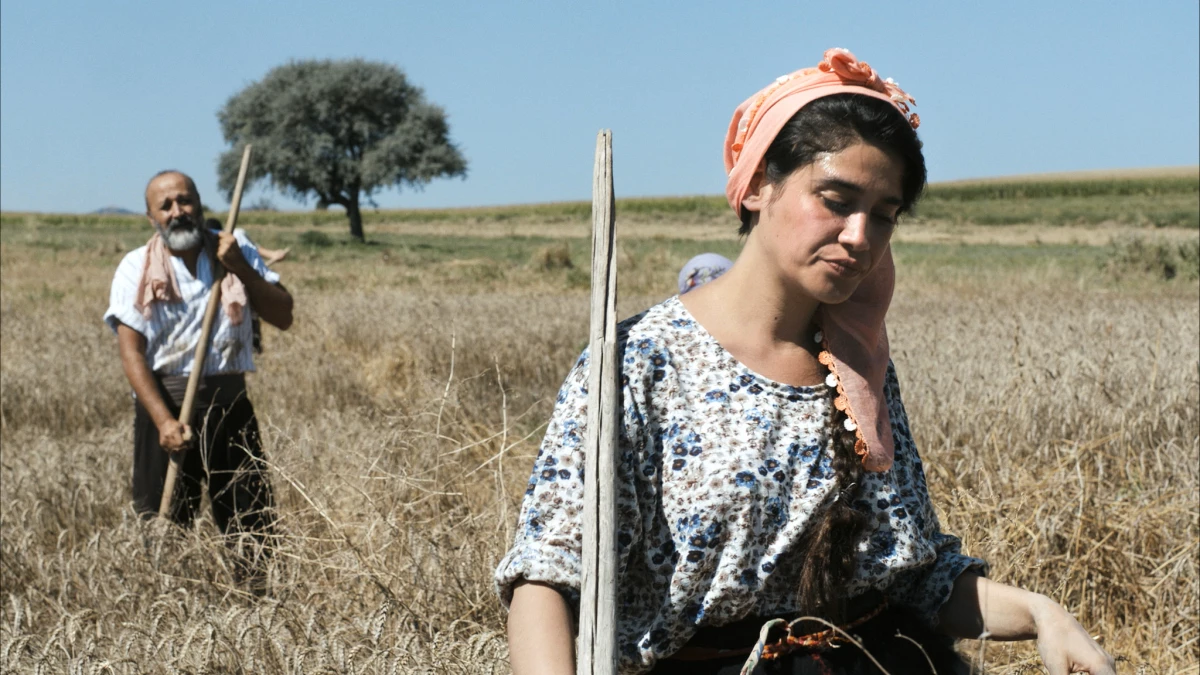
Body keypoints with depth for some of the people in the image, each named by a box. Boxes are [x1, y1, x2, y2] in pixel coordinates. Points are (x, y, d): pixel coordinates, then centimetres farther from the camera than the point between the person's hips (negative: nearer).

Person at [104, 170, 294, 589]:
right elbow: (131, 351, -9)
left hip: (230, 403, 2)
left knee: (253, 520, 4)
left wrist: (240, 268, -10)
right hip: (165, 402, -2)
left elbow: (283, 316, 3)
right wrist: (164, 421, -21)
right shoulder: (136, 269, 0)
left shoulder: (237, 252, 8)